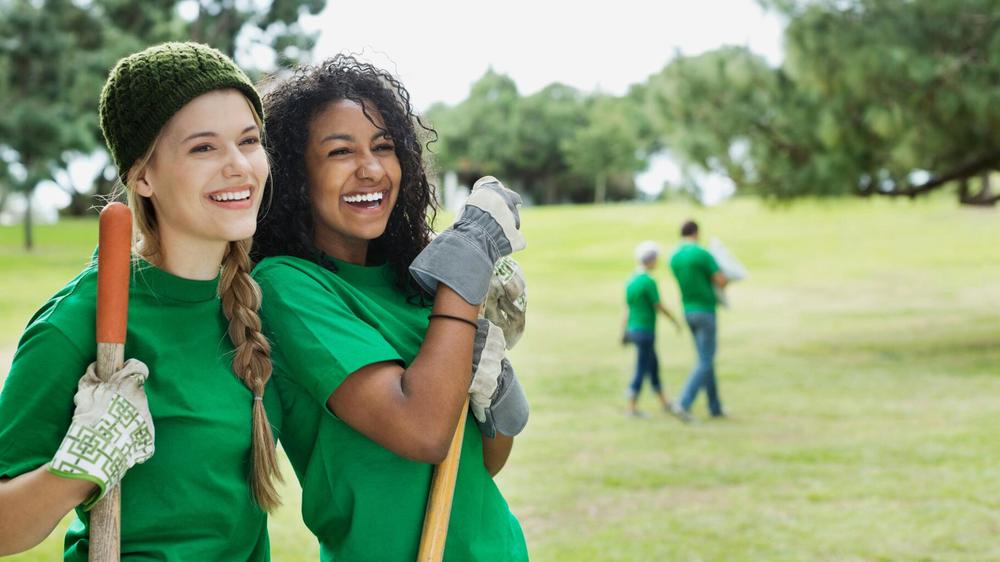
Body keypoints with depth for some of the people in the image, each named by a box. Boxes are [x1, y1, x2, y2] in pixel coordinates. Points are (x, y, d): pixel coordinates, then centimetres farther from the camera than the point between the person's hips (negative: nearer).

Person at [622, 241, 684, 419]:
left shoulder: (631, 281, 6)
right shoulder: (649, 282, -18)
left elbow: (627, 308, 9)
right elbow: (659, 307, -14)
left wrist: (625, 332, 13)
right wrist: (675, 321, 0)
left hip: (633, 329, 8)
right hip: (646, 331, -8)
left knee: (654, 366, 17)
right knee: (641, 369, -1)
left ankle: (664, 403, 27)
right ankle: (632, 406, 2)